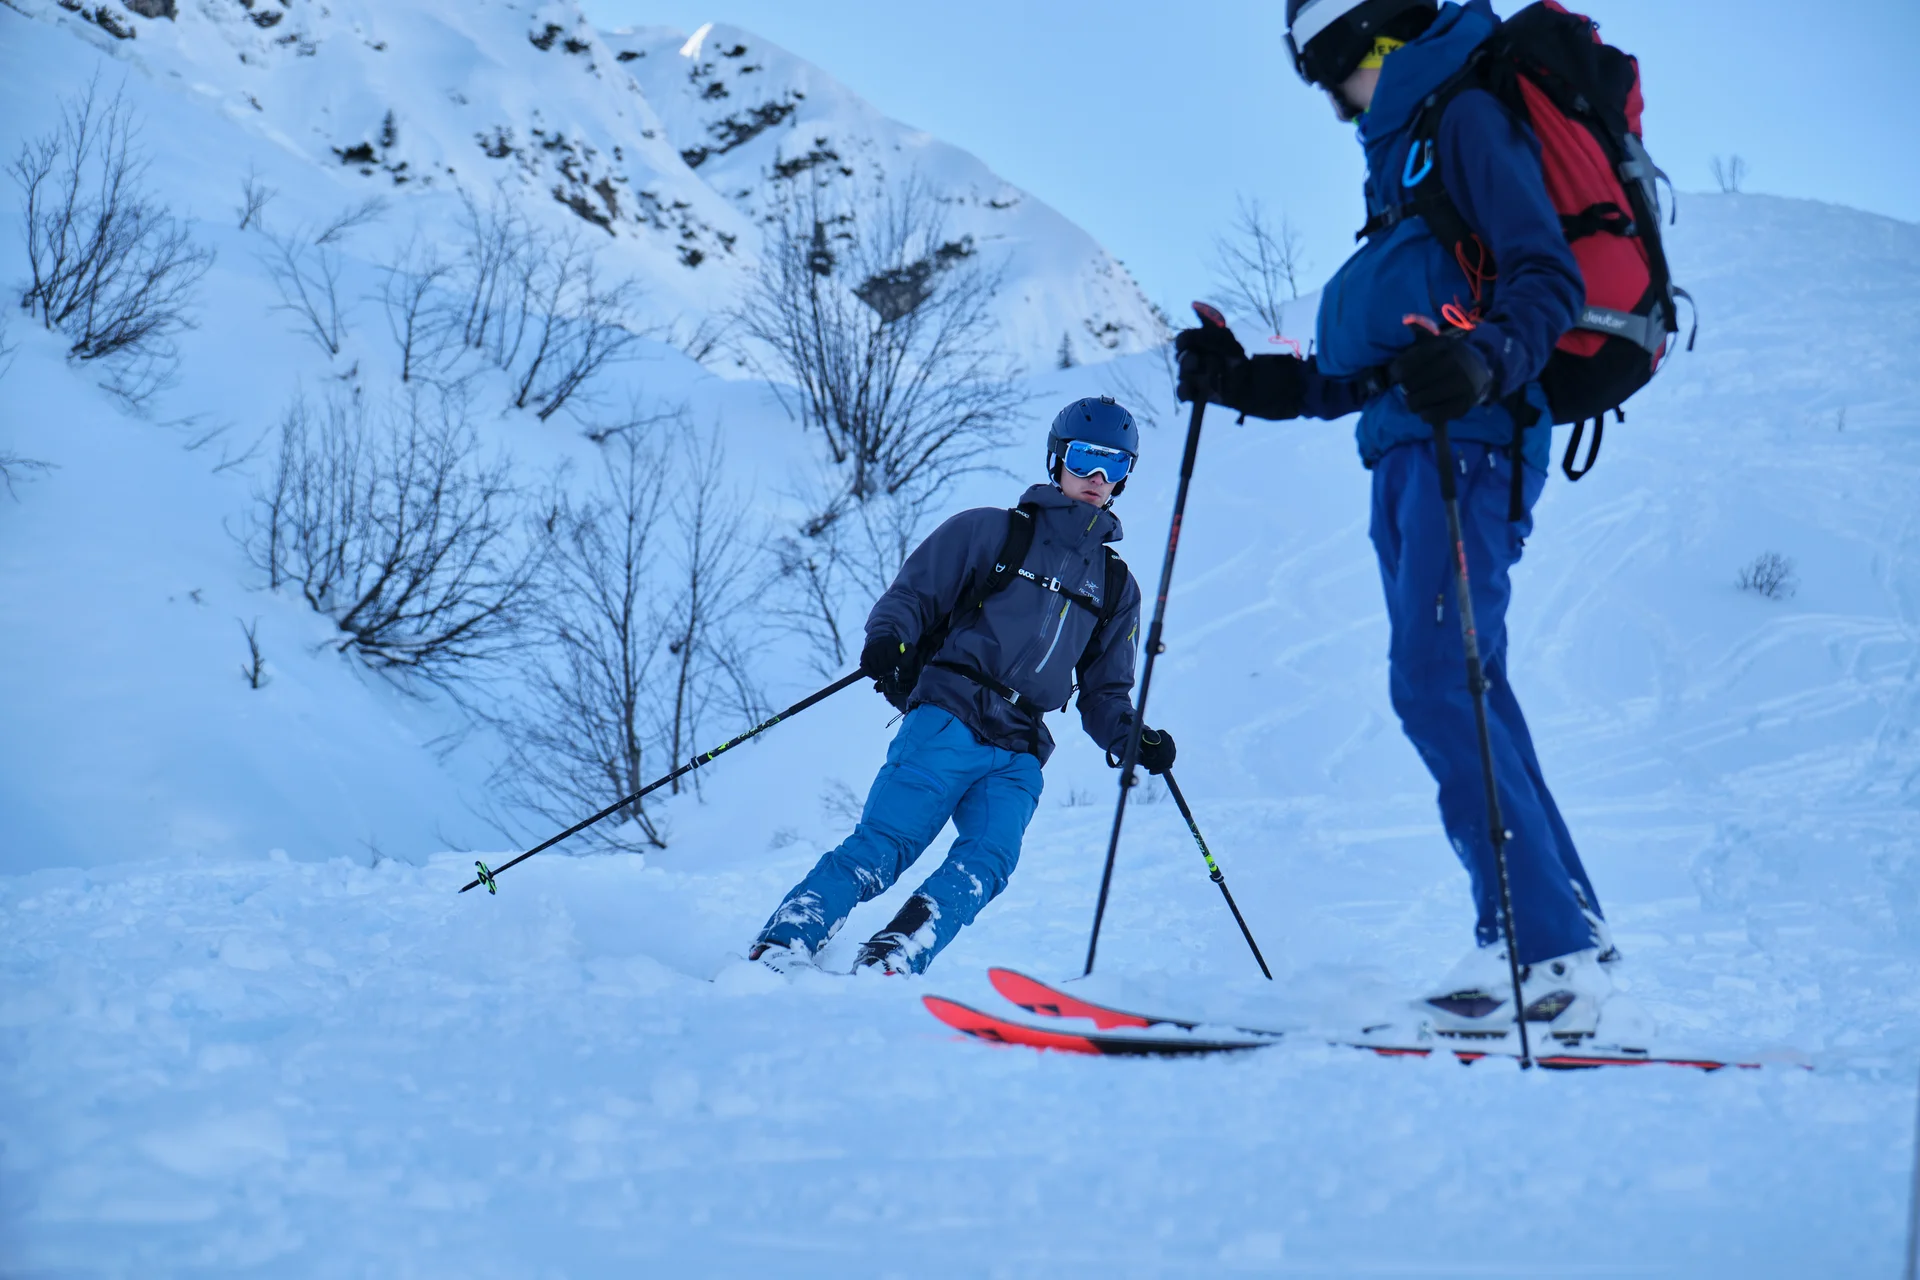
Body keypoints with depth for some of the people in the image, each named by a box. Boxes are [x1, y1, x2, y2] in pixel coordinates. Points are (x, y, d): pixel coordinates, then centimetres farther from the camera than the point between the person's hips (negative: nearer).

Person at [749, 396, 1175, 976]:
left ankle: (885, 969, -34)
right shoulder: (992, 531, 11)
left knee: (985, 865, -24)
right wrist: (889, 639, -16)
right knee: (882, 847, -20)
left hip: (1019, 757, 3)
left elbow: (1105, 693, 27)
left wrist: (1133, 738, 5)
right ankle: (774, 955, -21)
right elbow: (911, 596, 6)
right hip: (948, 724, -3)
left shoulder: (1117, 586, 24)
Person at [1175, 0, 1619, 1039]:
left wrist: (1483, 360, -30)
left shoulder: (1466, 114, -1)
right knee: (1455, 692, 5)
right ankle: (1571, 938, 9)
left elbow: (1551, 279, -12)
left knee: (1436, 685, -19)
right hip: (1407, 452, 10)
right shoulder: (1399, 153, 27)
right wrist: (1249, 384, 24)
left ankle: (1547, 955, -19)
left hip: (1467, 445, -10)